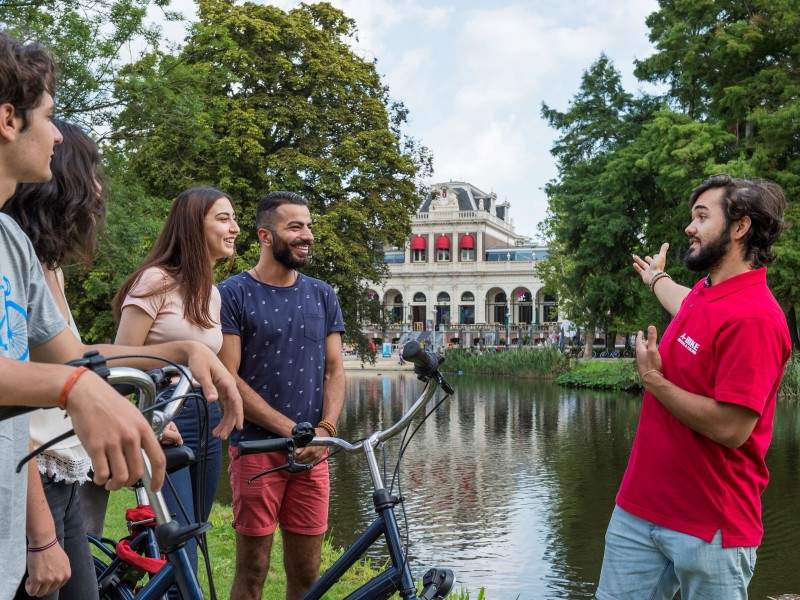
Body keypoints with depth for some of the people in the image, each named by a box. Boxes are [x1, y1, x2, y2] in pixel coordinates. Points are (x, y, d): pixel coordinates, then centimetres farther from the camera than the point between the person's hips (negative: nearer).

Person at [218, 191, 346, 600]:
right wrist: (291, 429, -14)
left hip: (313, 454, 4)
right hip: (256, 448, -4)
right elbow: (228, 379, -9)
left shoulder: (323, 296, 12)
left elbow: (334, 370, 9)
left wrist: (325, 429, -9)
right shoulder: (233, 294, -3)